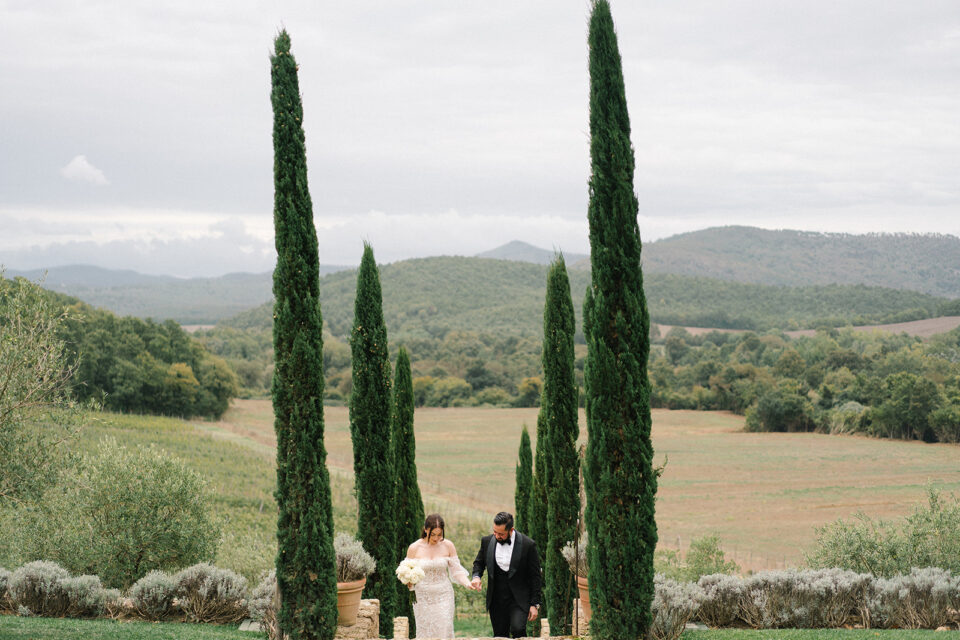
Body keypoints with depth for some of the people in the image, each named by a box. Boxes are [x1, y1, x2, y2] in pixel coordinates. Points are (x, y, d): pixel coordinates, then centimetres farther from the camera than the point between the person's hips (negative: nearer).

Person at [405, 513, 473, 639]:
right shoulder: (414, 548, -4)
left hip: (443, 597, 0)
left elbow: (456, 571, 1)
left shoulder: (448, 546, -2)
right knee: (425, 634, 1)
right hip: (422, 598, 0)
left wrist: (468, 583, -18)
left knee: (444, 633, -7)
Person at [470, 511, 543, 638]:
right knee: (500, 636, 7)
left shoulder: (528, 545, -10)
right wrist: (476, 576, -7)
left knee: (518, 629, -24)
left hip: (519, 599, -4)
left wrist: (535, 604, -6)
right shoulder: (487, 541, 0)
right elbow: (479, 562, 17)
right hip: (496, 601, 4)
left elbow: (535, 577, -4)